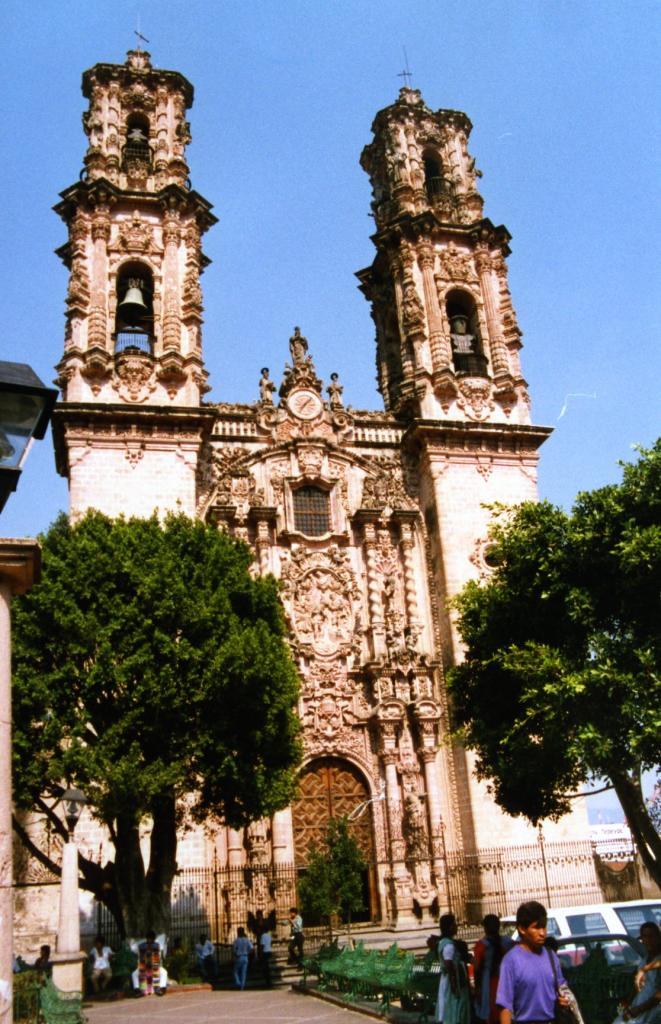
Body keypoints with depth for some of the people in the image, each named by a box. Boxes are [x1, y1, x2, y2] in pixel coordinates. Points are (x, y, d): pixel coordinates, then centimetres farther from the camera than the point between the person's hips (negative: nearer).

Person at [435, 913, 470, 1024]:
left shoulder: (443, 942, 11)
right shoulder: (449, 945, -21)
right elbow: (449, 968, -24)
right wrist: (455, 988, -23)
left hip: (447, 982, 10)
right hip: (453, 984, -10)